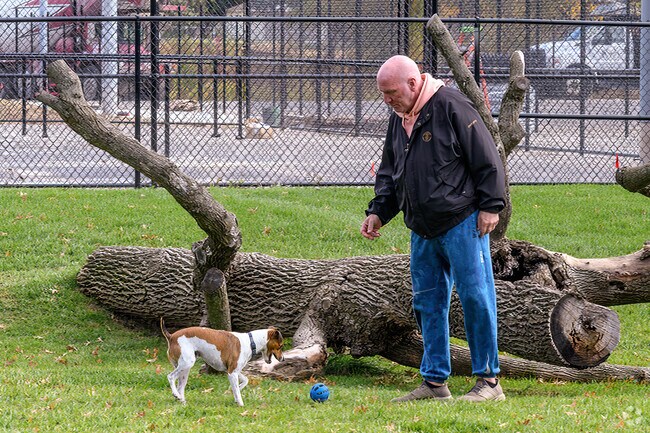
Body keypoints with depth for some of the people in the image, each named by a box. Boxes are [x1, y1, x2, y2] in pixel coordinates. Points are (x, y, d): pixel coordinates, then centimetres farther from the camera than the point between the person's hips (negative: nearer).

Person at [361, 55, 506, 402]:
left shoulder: (452, 107, -10)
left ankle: (489, 380, -3)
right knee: (428, 303, 8)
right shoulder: (398, 120, 14)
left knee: (475, 297, -6)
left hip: (462, 223, -8)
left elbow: (487, 159, -10)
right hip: (423, 229, 8)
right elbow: (389, 174, 24)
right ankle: (434, 381, 14)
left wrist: (491, 206, -12)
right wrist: (378, 212, 11)